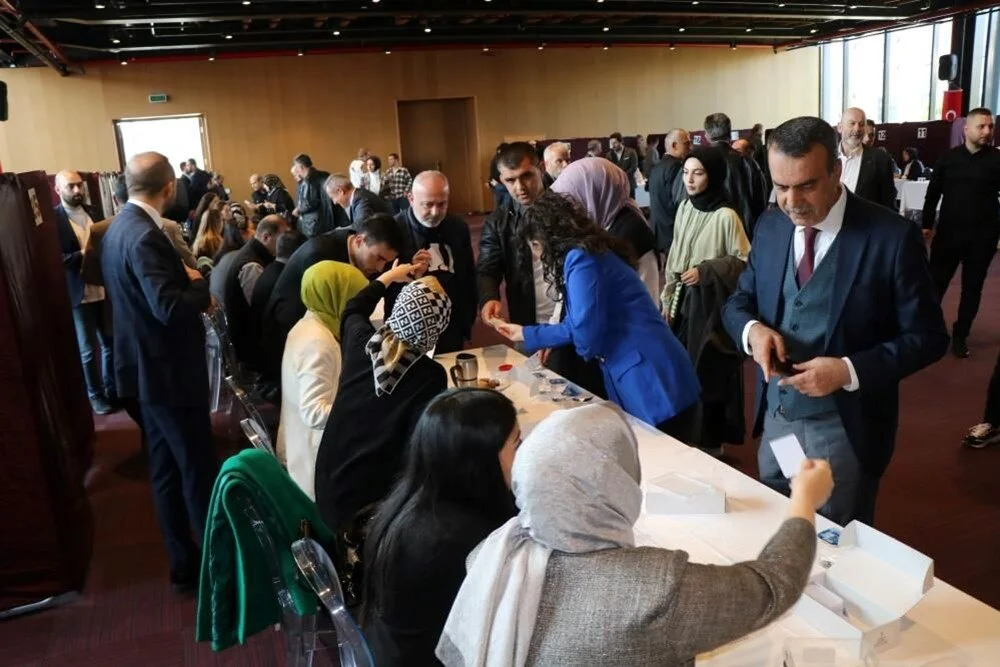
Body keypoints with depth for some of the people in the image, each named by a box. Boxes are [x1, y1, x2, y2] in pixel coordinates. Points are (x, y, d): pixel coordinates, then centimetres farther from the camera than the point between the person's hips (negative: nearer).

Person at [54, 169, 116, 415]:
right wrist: (83, 255, -23)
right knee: (88, 350, 8)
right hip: (79, 293, -5)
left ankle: (112, 389, 31)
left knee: (110, 343, 14)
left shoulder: (91, 212, 7)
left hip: (104, 289, 5)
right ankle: (95, 395, 23)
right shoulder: (53, 219, -10)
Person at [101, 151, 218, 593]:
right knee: (198, 471, 1)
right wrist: (200, 286, -12)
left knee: (167, 469, 16)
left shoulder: (118, 228, 9)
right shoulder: (144, 236, -23)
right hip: (168, 371, -10)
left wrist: (188, 285, 1)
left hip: (149, 367, 10)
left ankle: (184, 564, 28)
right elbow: (170, 308, -30)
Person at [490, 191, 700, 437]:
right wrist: (526, 334, 27)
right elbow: (579, 328, 18)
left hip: (651, 381, -9)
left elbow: (586, 332, -24)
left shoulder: (580, 259, -14)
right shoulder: (586, 255, 15)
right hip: (639, 380, 9)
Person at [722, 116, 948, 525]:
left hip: (844, 430, -4)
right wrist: (752, 329, -15)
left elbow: (927, 336, -11)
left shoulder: (892, 237, -14)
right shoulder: (770, 227, 1)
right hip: (775, 418, 5)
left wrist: (849, 371, -25)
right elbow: (738, 302, 9)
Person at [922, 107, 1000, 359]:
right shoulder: (949, 158, 1)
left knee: (972, 287, 9)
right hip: (948, 231, 0)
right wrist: (927, 224, 4)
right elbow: (933, 193, 6)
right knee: (935, 283, 4)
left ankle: (960, 335, 22)